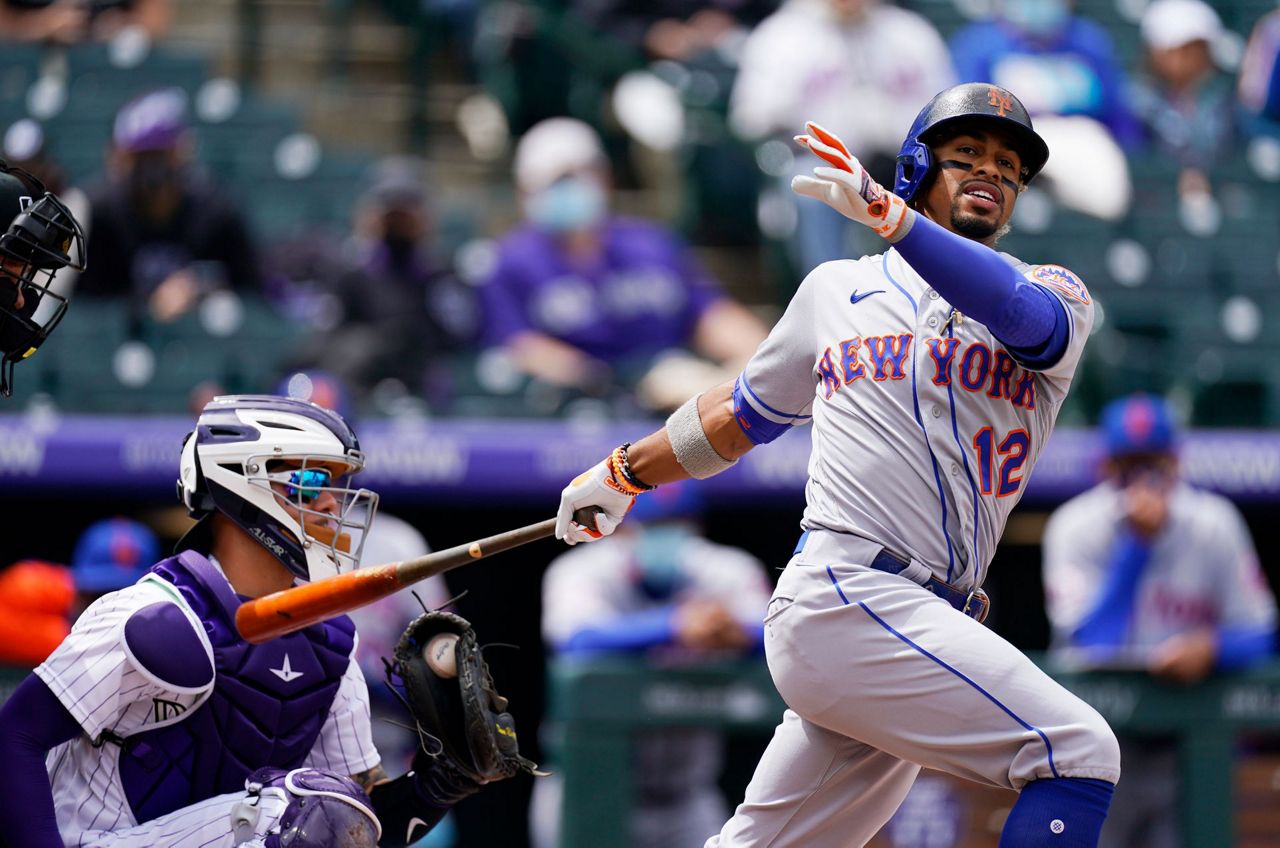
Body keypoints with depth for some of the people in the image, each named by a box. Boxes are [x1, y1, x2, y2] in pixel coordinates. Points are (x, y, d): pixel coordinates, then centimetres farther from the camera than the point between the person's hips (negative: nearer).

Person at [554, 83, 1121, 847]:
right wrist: (625, 474, 41)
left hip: (927, 627, 3)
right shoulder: (837, 290, 17)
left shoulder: (1056, 295, 14)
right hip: (845, 601, -3)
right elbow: (748, 410, 33)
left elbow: (1025, 314, -13)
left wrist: (887, 215, -25)